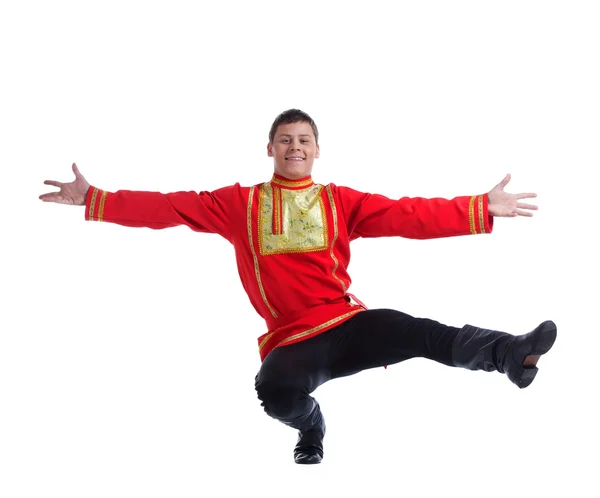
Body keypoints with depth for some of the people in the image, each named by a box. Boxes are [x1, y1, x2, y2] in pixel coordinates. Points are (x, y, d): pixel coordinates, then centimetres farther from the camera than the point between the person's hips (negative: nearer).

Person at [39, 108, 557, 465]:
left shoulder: (340, 201, 9)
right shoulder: (239, 204, 9)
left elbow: (409, 216, 1)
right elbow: (170, 208, 5)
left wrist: (481, 209, -9)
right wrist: (92, 199, -2)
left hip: (349, 324, 0)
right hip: (292, 341, 0)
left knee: (424, 334, -27)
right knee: (277, 392, -32)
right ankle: (311, 424, 1)